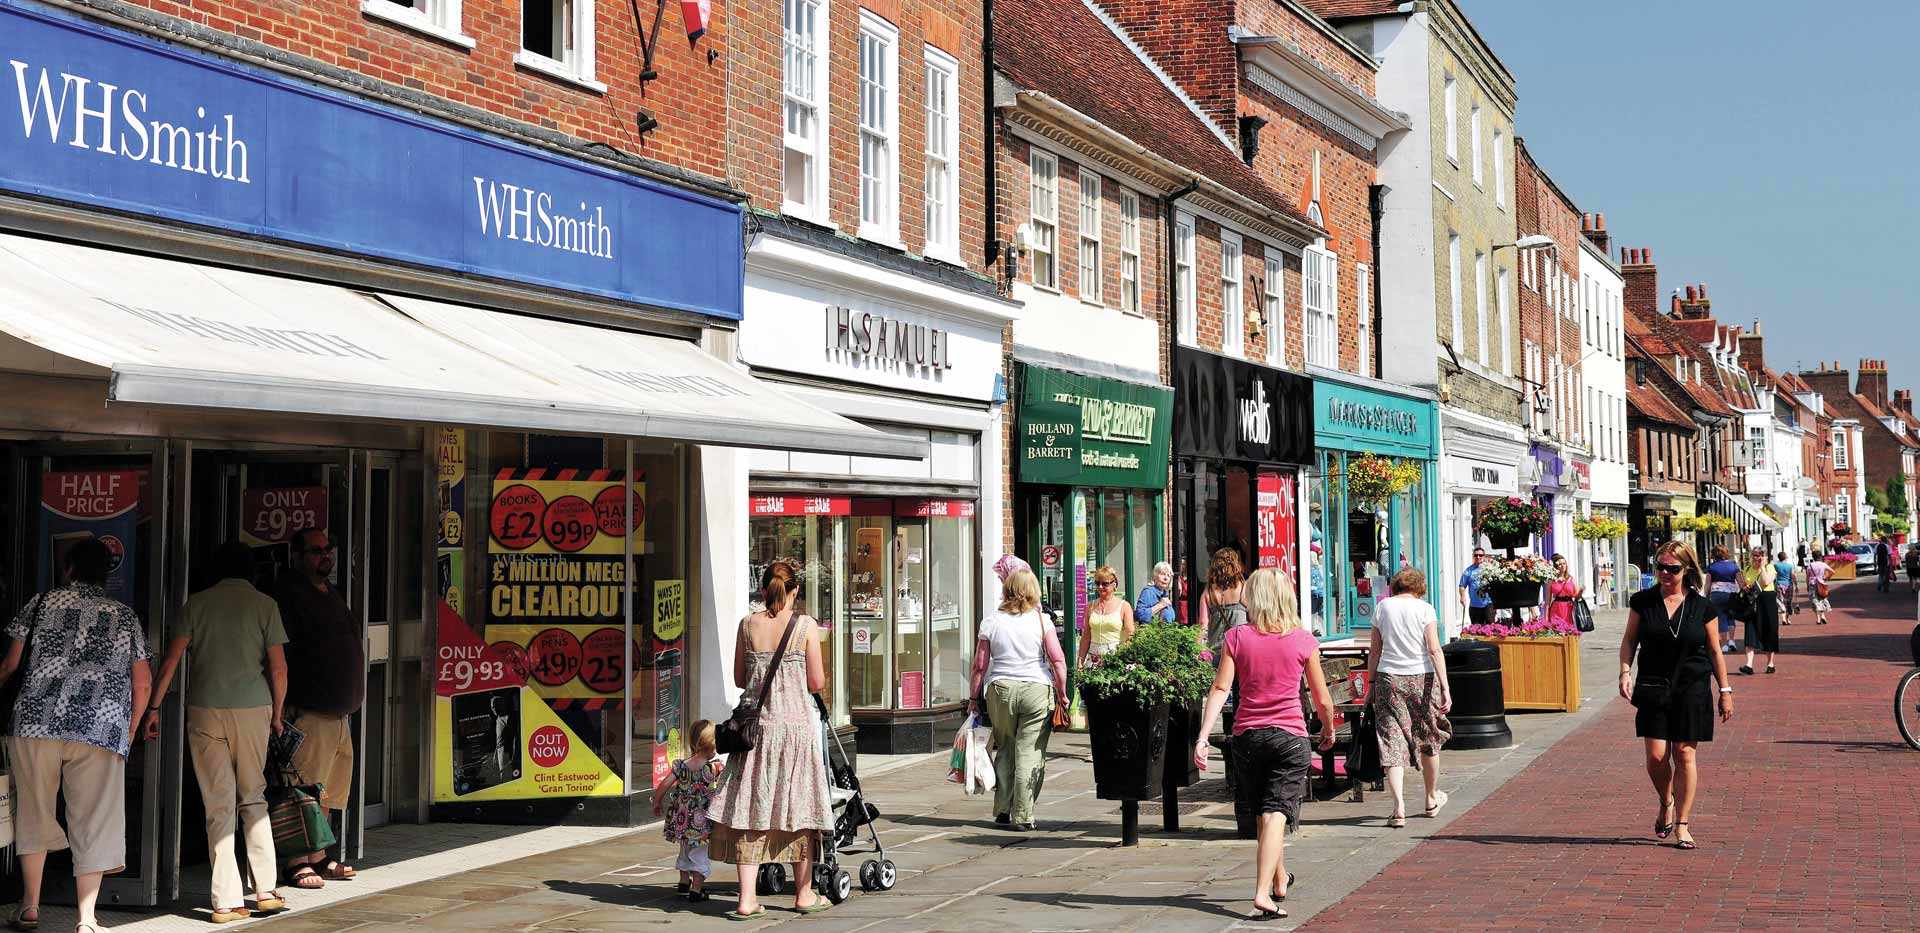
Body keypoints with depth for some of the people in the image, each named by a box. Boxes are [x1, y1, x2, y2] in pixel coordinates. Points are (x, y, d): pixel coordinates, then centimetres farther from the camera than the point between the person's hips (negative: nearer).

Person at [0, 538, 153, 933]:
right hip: (102, 728, 0)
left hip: (37, 720, 0)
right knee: (93, 821, 3)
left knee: (34, 813, 14)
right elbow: (142, 683, 10)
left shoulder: (43, 602, 11)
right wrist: (129, 731, 21)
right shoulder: (126, 615, 14)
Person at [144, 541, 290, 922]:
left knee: (219, 805, 3)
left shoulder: (197, 603, 6)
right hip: (253, 706, 0)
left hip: (205, 709, 0)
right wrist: (277, 714, 12)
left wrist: (154, 707, 6)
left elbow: (171, 659, 0)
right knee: (253, 798, 14)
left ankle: (227, 901, 0)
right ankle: (265, 890, 8)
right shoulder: (265, 605, 4)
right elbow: (278, 668, 0)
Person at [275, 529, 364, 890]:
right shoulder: (290, 594, -11)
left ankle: (319, 858, 22)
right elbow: (279, 655, -17)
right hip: (310, 711, -9)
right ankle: (297, 862, 0)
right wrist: (287, 706, -21)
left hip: (339, 710, 9)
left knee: (327, 791, 14)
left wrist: (351, 701, 23)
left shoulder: (331, 593, 19)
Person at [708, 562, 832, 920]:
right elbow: (817, 683, -3)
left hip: (756, 724, 2)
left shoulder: (748, 625, 2)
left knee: (750, 807, 4)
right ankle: (804, 893, 18)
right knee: (797, 804, 9)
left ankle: (747, 899, -1)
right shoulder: (806, 625, -5)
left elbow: (739, 679, 9)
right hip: (795, 722, -2)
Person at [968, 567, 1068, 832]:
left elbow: (979, 666, 2)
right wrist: (1062, 695, 2)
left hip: (1000, 690, 2)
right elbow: (1058, 661, -7)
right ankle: (1023, 817, 1)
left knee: (1004, 749, 15)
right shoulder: (1041, 621, -2)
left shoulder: (991, 622, 1)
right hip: (1037, 690, -2)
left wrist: (973, 698, 11)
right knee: (1030, 752, 1)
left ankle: (1002, 810, 18)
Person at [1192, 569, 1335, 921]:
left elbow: (1220, 689, -10)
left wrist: (1203, 737, -13)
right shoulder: (1303, 640, -3)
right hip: (1290, 736, -2)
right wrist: (1328, 730, 22)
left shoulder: (1236, 637, -2)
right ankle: (1263, 892, -18)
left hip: (1247, 736, 2)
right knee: (1277, 814, -5)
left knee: (1265, 813, 19)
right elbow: (1322, 699, 3)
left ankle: (1279, 880, 37)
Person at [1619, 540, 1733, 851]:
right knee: (1656, 757, -5)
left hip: (1692, 688, -1)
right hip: (1654, 687, 1)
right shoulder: (1642, 601, 2)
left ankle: (1682, 825, 9)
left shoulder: (1701, 607, 0)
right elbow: (1629, 640, 8)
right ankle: (1666, 803, 26)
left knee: (1685, 754, -1)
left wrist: (1725, 690, 5)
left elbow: (1715, 651, 6)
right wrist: (1625, 671, -7)